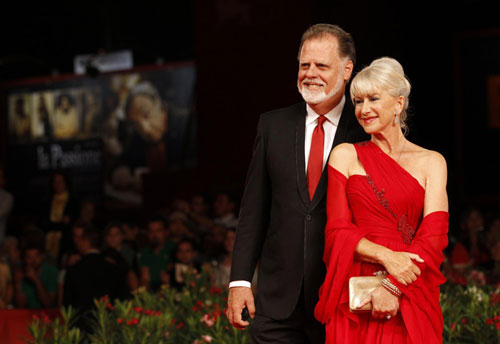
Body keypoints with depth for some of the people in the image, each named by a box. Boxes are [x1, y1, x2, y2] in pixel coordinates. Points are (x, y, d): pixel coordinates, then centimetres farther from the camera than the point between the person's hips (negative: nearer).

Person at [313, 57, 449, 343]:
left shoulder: (431, 162, 7)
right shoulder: (345, 155, 8)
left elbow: (434, 235, -4)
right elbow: (337, 231, 1)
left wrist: (393, 286, -17)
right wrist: (386, 255, -16)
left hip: (410, 296, 0)